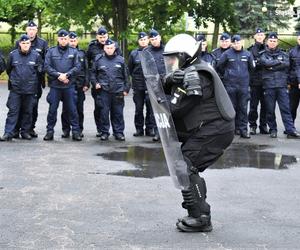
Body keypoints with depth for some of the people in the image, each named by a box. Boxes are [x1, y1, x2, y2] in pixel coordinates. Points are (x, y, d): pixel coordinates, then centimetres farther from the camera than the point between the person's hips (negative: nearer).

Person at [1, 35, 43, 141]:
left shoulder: (36, 55, -1)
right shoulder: (13, 54, 1)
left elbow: (40, 70, 7)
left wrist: (33, 81, 7)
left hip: (30, 89, 1)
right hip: (15, 89, 0)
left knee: (28, 111, 8)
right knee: (13, 111, -3)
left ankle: (25, 131, 19)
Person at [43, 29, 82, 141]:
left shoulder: (74, 52, 7)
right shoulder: (51, 51, 6)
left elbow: (77, 67, 0)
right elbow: (47, 66, -1)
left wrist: (66, 75, -13)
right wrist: (58, 75, -12)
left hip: (69, 85, 0)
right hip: (55, 85, 0)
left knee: (72, 109, 2)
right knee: (52, 109, 3)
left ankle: (76, 131, 8)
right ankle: (50, 131, 11)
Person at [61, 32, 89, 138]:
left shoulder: (82, 53, 10)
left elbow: (86, 69, 10)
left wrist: (86, 84, 3)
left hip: (79, 85, 2)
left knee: (79, 109, 6)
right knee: (66, 109, 2)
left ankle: (79, 130, 14)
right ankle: (66, 130, 10)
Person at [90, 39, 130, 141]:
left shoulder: (120, 60, 9)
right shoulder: (98, 59, 8)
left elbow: (126, 76, 12)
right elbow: (93, 74, 16)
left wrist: (126, 89, 7)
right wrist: (95, 83, 1)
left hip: (118, 91, 1)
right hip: (103, 91, -1)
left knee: (118, 113, 4)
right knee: (104, 112, 0)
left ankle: (118, 132, 12)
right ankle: (104, 132, 9)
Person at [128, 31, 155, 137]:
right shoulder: (134, 53, 6)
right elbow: (130, 69, 16)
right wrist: (135, 77, 12)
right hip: (138, 86, 2)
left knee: (151, 107, 0)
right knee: (138, 108, 6)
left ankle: (150, 128, 8)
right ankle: (139, 129, 14)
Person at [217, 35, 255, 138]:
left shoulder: (247, 54, 6)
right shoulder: (227, 54, -1)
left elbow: (252, 67, 16)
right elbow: (219, 66, 5)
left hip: (243, 85, 2)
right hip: (230, 85, -2)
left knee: (243, 108, 1)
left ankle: (243, 129, 4)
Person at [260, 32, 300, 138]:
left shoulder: (283, 54, 15)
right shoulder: (264, 55, 9)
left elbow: (287, 64, -5)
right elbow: (266, 63, -13)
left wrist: (272, 67, -7)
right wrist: (279, 62, -4)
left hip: (282, 85, 1)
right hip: (269, 86, -1)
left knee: (286, 108, -4)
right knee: (270, 110, 3)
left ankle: (290, 130, -7)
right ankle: (273, 130, 13)